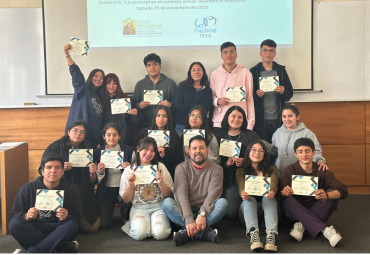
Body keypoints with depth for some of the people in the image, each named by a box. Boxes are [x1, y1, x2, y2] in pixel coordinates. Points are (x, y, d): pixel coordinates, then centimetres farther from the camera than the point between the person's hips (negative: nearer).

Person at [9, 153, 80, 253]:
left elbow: (76, 218, 4)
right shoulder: (27, 189, 4)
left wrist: (65, 218, -20)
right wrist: (26, 216, -21)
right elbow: (13, 214, 2)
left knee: (72, 226, -30)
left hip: (56, 232, 0)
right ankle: (63, 247, -27)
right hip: (32, 230, 1)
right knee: (14, 223, -30)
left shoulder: (69, 192, 5)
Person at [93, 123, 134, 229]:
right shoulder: (97, 152, 1)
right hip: (106, 190, 1)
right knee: (102, 224, -9)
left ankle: (124, 211, 24)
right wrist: (100, 171, -17)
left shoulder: (128, 150, -1)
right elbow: (95, 180, 5)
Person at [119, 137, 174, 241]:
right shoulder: (129, 170, 5)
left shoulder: (160, 167, 7)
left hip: (158, 206, 0)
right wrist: (130, 185, -12)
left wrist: (161, 184, -12)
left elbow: (169, 194, 6)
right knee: (139, 234, -29)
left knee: (160, 234, -27)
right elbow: (126, 200, 6)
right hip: (139, 207, 0)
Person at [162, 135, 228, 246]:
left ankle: (187, 233, -31)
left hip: (206, 210, 0)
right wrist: (189, 219, -28)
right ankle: (204, 232, -32)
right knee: (167, 203, -27)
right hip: (185, 210, 0)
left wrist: (202, 214, -30)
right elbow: (181, 194, -14)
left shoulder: (216, 169, 1)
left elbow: (213, 194, -12)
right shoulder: (182, 168, -1)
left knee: (223, 203, -28)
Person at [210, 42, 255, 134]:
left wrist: (250, 123, 1)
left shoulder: (245, 73, 4)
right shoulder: (215, 74, 9)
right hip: (218, 124, 1)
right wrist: (217, 101, -9)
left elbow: (250, 99, 5)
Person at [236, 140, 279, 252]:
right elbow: (242, 187, -7)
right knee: (249, 200, -32)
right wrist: (244, 194, -35)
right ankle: (253, 234, -57)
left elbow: (274, 184, -6)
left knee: (268, 198, -31)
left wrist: (272, 192, -34)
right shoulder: (241, 170, 14)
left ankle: (271, 234, -55)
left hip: (267, 202, 0)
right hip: (248, 207, 0)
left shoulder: (271, 169, 16)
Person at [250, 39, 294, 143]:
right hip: (260, 119, -1)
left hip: (277, 119, 1)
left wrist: (283, 92, -12)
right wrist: (257, 95, -17)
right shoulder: (254, 71, 5)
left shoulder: (281, 70, 10)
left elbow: (289, 95, 9)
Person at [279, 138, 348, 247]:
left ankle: (301, 225, -28)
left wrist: (326, 195, -37)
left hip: (317, 210, 1)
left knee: (332, 194, -22)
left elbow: (343, 191, -15)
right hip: (296, 212, -1)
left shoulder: (322, 171, -1)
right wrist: (284, 192, -43)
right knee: (288, 199, -31)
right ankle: (325, 230, -40)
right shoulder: (290, 170, -2)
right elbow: (281, 192, -17)